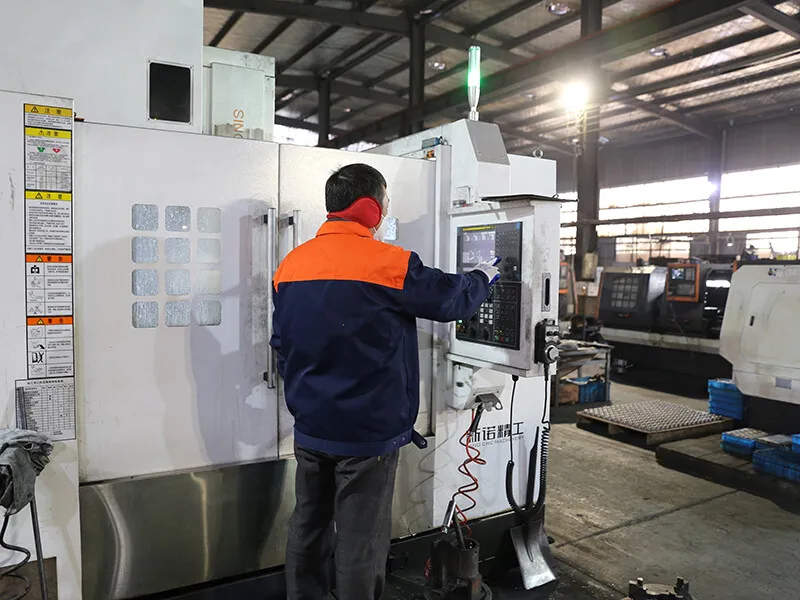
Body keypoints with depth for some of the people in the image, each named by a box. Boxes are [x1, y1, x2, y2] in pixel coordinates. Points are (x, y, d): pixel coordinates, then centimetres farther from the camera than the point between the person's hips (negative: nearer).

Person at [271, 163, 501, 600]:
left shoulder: (290, 265, 2)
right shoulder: (389, 263, -17)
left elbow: (282, 346, 10)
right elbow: (451, 299, -4)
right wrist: (484, 276, 17)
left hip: (310, 429, 6)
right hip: (367, 432, -6)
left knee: (308, 527, 19)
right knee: (361, 541, 8)